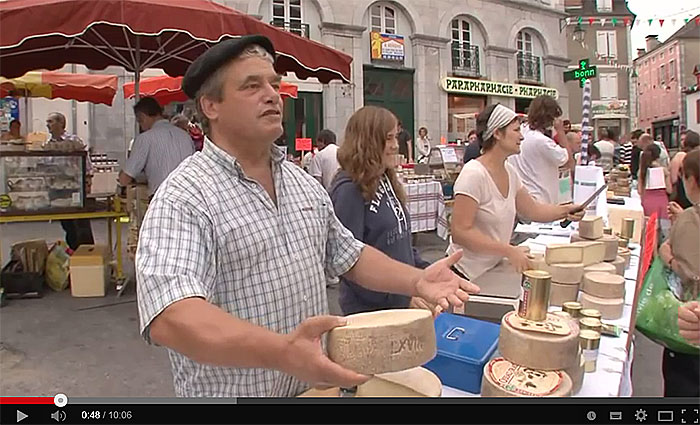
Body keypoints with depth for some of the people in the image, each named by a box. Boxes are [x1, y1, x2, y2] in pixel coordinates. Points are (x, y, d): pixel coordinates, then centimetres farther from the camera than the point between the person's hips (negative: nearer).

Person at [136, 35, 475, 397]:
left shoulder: (304, 184, 4)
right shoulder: (184, 198, -19)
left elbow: (347, 254, 11)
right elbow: (170, 318, -31)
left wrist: (416, 281, -3)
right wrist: (282, 352, -44)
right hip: (232, 391, -6)